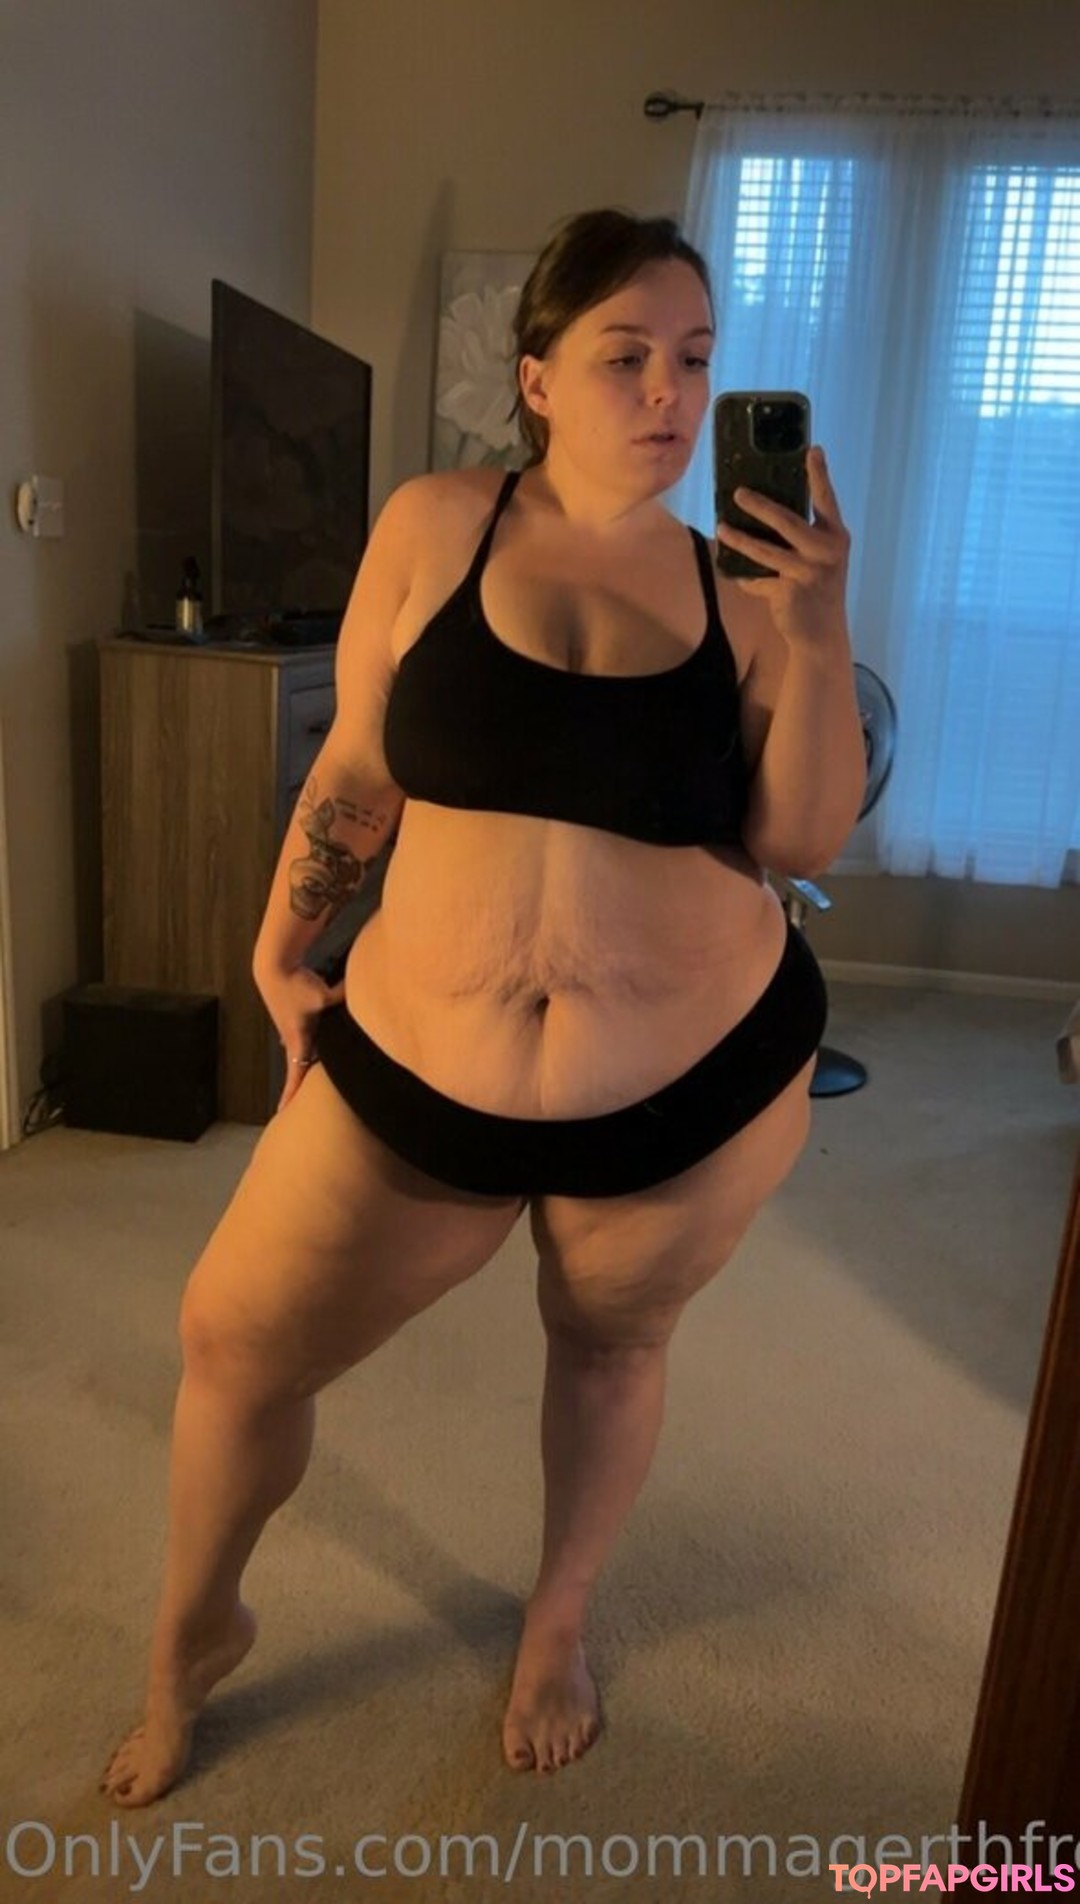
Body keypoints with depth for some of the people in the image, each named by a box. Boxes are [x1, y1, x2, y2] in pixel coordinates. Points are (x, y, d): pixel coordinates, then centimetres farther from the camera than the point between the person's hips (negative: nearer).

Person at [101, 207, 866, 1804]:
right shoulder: (438, 526, -3)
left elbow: (808, 840, -7)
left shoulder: (739, 583, -3)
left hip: (701, 1084, 0)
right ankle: (195, 1634, 42)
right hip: (417, 1076, 1)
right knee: (233, 1340, 9)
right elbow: (356, 773, 4)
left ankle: (555, 1630, 52)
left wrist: (818, 638, -18)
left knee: (611, 1343, 20)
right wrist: (279, 958, 6)